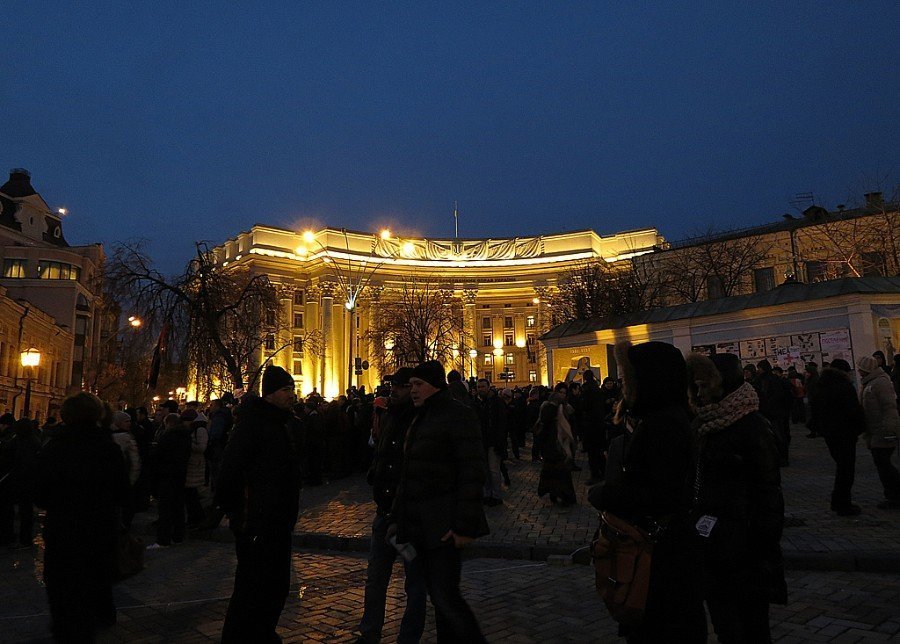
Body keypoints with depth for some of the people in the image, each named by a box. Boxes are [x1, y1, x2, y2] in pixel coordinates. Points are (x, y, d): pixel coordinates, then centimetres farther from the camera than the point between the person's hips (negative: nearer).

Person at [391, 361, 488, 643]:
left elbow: (472, 473, -15)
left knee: (445, 595, -9)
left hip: (443, 523, -8)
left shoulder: (458, 415, -10)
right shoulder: (420, 419, 16)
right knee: (438, 594, 14)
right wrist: (400, 518, 17)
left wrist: (464, 525, -19)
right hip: (420, 524, 8)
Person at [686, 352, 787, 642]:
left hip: (742, 542, -7)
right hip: (711, 540, 8)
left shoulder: (753, 427, -16)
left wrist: (763, 547, -17)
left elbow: (768, 491, -16)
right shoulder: (705, 425, 8)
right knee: (722, 621, 17)